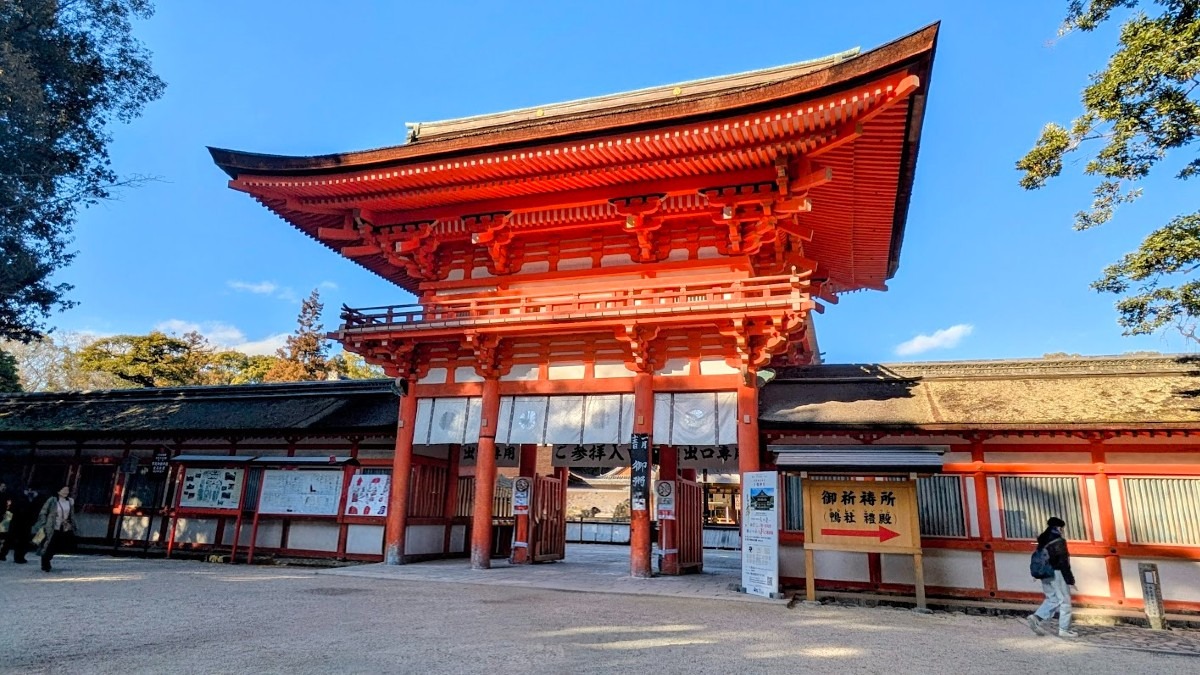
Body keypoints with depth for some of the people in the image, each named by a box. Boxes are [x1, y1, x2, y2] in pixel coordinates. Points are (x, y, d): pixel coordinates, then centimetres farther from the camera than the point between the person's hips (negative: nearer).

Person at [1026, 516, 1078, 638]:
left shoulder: (1043, 540, 11)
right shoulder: (1058, 540, -13)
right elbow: (1063, 562, -16)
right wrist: (1070, 580, -12)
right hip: (1056, 573, -7)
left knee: (1053, 599, 15)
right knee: (1065, 601, 5)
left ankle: (1035, 618, 0)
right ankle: (1064, 629, 8)